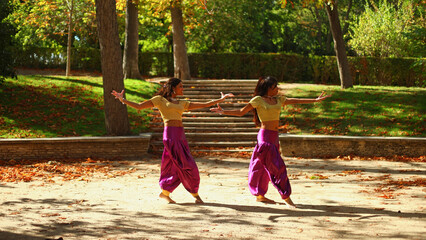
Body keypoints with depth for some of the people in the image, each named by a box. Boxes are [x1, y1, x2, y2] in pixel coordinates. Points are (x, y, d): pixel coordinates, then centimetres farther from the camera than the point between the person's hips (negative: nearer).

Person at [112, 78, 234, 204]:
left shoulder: (182, 103, 22)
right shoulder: (159, 99, 7)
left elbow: (205, 105, 24)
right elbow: (138, 106, 4)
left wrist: (221, 99, 23)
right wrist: (122, 100, -5)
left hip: (181, 136, 7)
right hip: (170, 135, -7)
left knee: (175, 167, 5)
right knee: (184, 166, -6)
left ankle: (165, 192, 19)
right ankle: (195, 194, 5)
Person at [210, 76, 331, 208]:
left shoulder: (278, 99, 14)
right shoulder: (258, 100, -4)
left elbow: (296, 101, 19)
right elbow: (241, 112, -3)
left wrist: (316, 100, 20)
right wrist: (224, 112, -15)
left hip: (274, 137, 7)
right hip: (265, 136, -7)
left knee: (264, 167, 13)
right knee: (277, 167, -8)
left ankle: (260, 195, 21)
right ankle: (286, 196, -2)